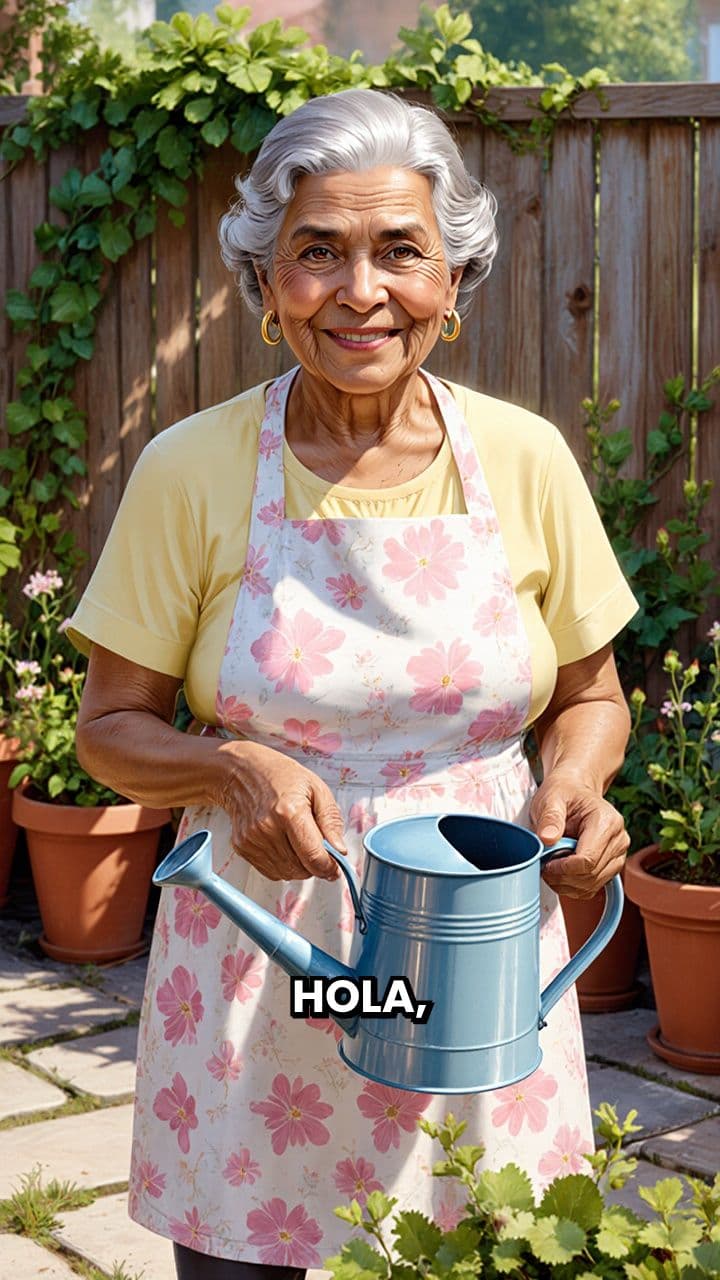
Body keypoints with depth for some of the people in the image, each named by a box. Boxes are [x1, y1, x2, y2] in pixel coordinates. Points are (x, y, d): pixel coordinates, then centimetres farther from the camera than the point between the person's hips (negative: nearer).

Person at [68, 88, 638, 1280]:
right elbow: (113, 726, 1)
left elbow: (590, 694, 10)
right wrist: (232, 769, -19)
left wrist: (574, 787, -11)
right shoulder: (191, 470, -6)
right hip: (257, 961, -1)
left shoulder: (525, 458, -2)